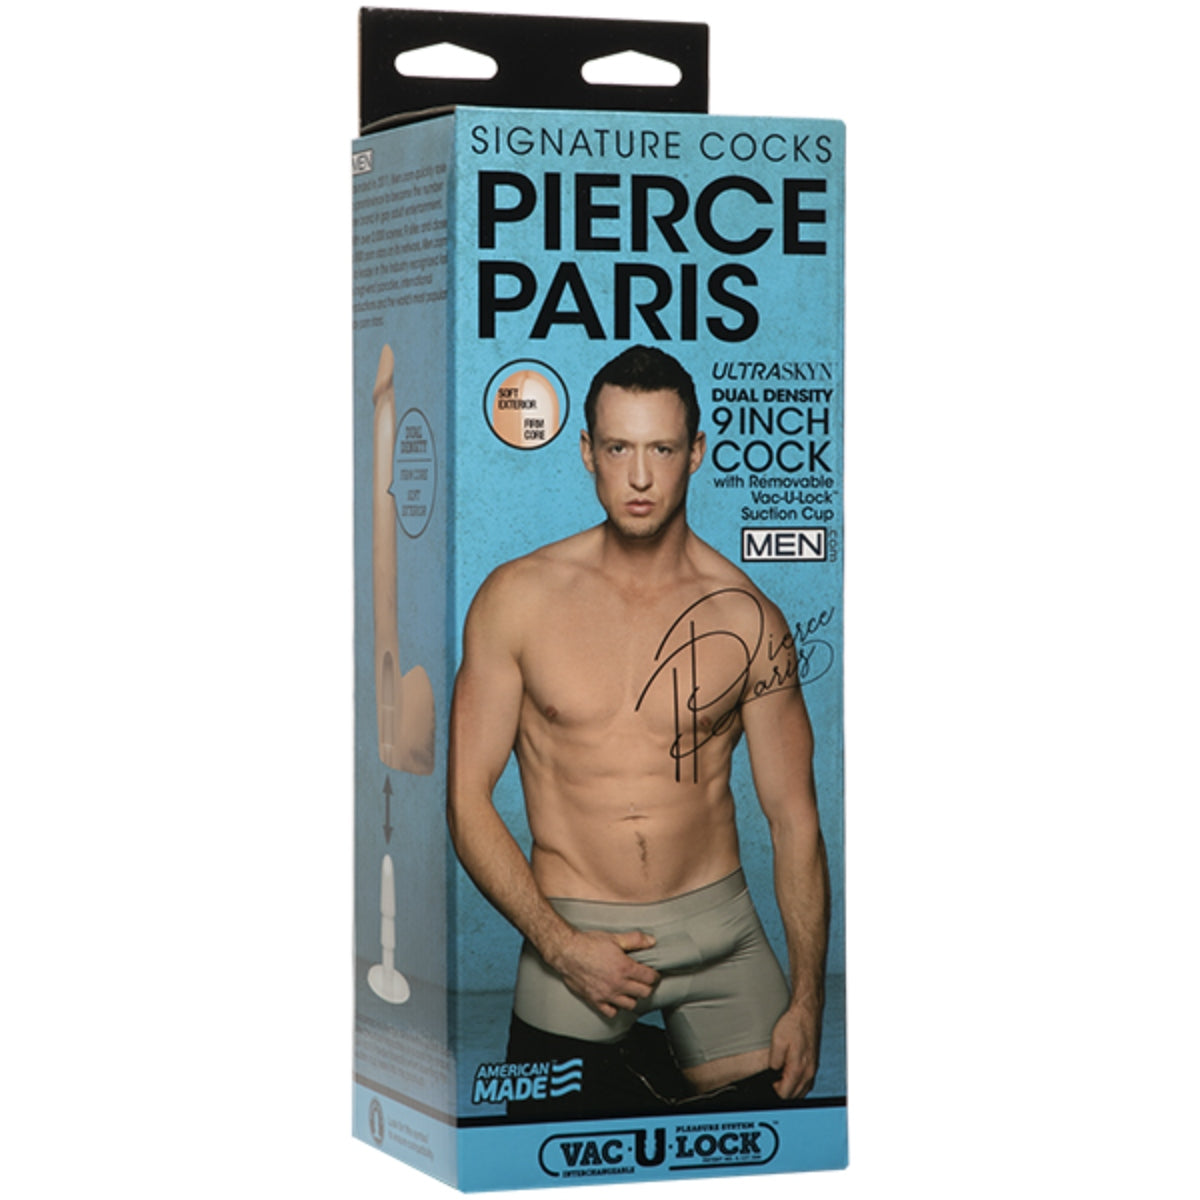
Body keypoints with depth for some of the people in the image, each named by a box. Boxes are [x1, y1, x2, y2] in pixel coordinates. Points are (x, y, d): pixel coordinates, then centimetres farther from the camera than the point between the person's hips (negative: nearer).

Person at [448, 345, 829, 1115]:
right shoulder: (518, 599, -4)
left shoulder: (747, 618, -2)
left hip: (721, 931, 1)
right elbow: (468, 800, -3)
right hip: (572, 935, -1)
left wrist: (807, 1000, -3)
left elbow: (794, 818, 2)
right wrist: (562, 947, -13)